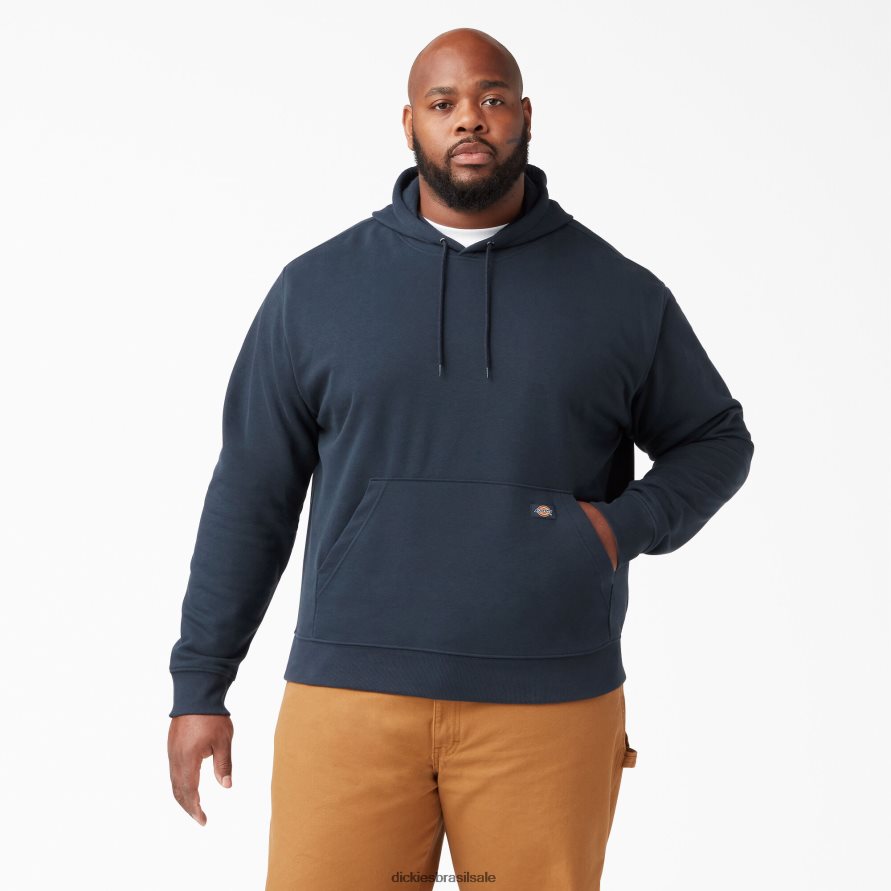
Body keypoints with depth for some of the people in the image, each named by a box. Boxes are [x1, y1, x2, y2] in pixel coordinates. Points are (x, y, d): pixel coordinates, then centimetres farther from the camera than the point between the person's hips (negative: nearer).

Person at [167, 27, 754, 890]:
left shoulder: (620, 292, 6)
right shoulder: (316, 286, 5)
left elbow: (716, 439, 16)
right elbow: (250, 496, 7)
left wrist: (626, 524, -5)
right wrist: (199, 686, 6)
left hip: (552, 704, 0)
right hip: (350, 696, 0)